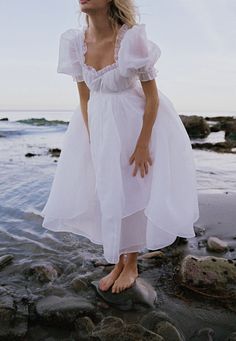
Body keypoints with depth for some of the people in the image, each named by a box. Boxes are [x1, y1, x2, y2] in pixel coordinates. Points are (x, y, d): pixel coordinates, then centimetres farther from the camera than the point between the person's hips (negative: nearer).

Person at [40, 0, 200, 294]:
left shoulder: (133, 38, -20)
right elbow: (84, 99, 1)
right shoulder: (74, 41, -6)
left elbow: (152, 96, -16)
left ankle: (132, 264, 26)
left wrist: (142, 145, -18)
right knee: (106, 195, 9)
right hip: (100, 127, 5)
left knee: (133, 192, 5)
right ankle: (119, 261, 29)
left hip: (136, 123, -4)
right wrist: (91, 142, -1)